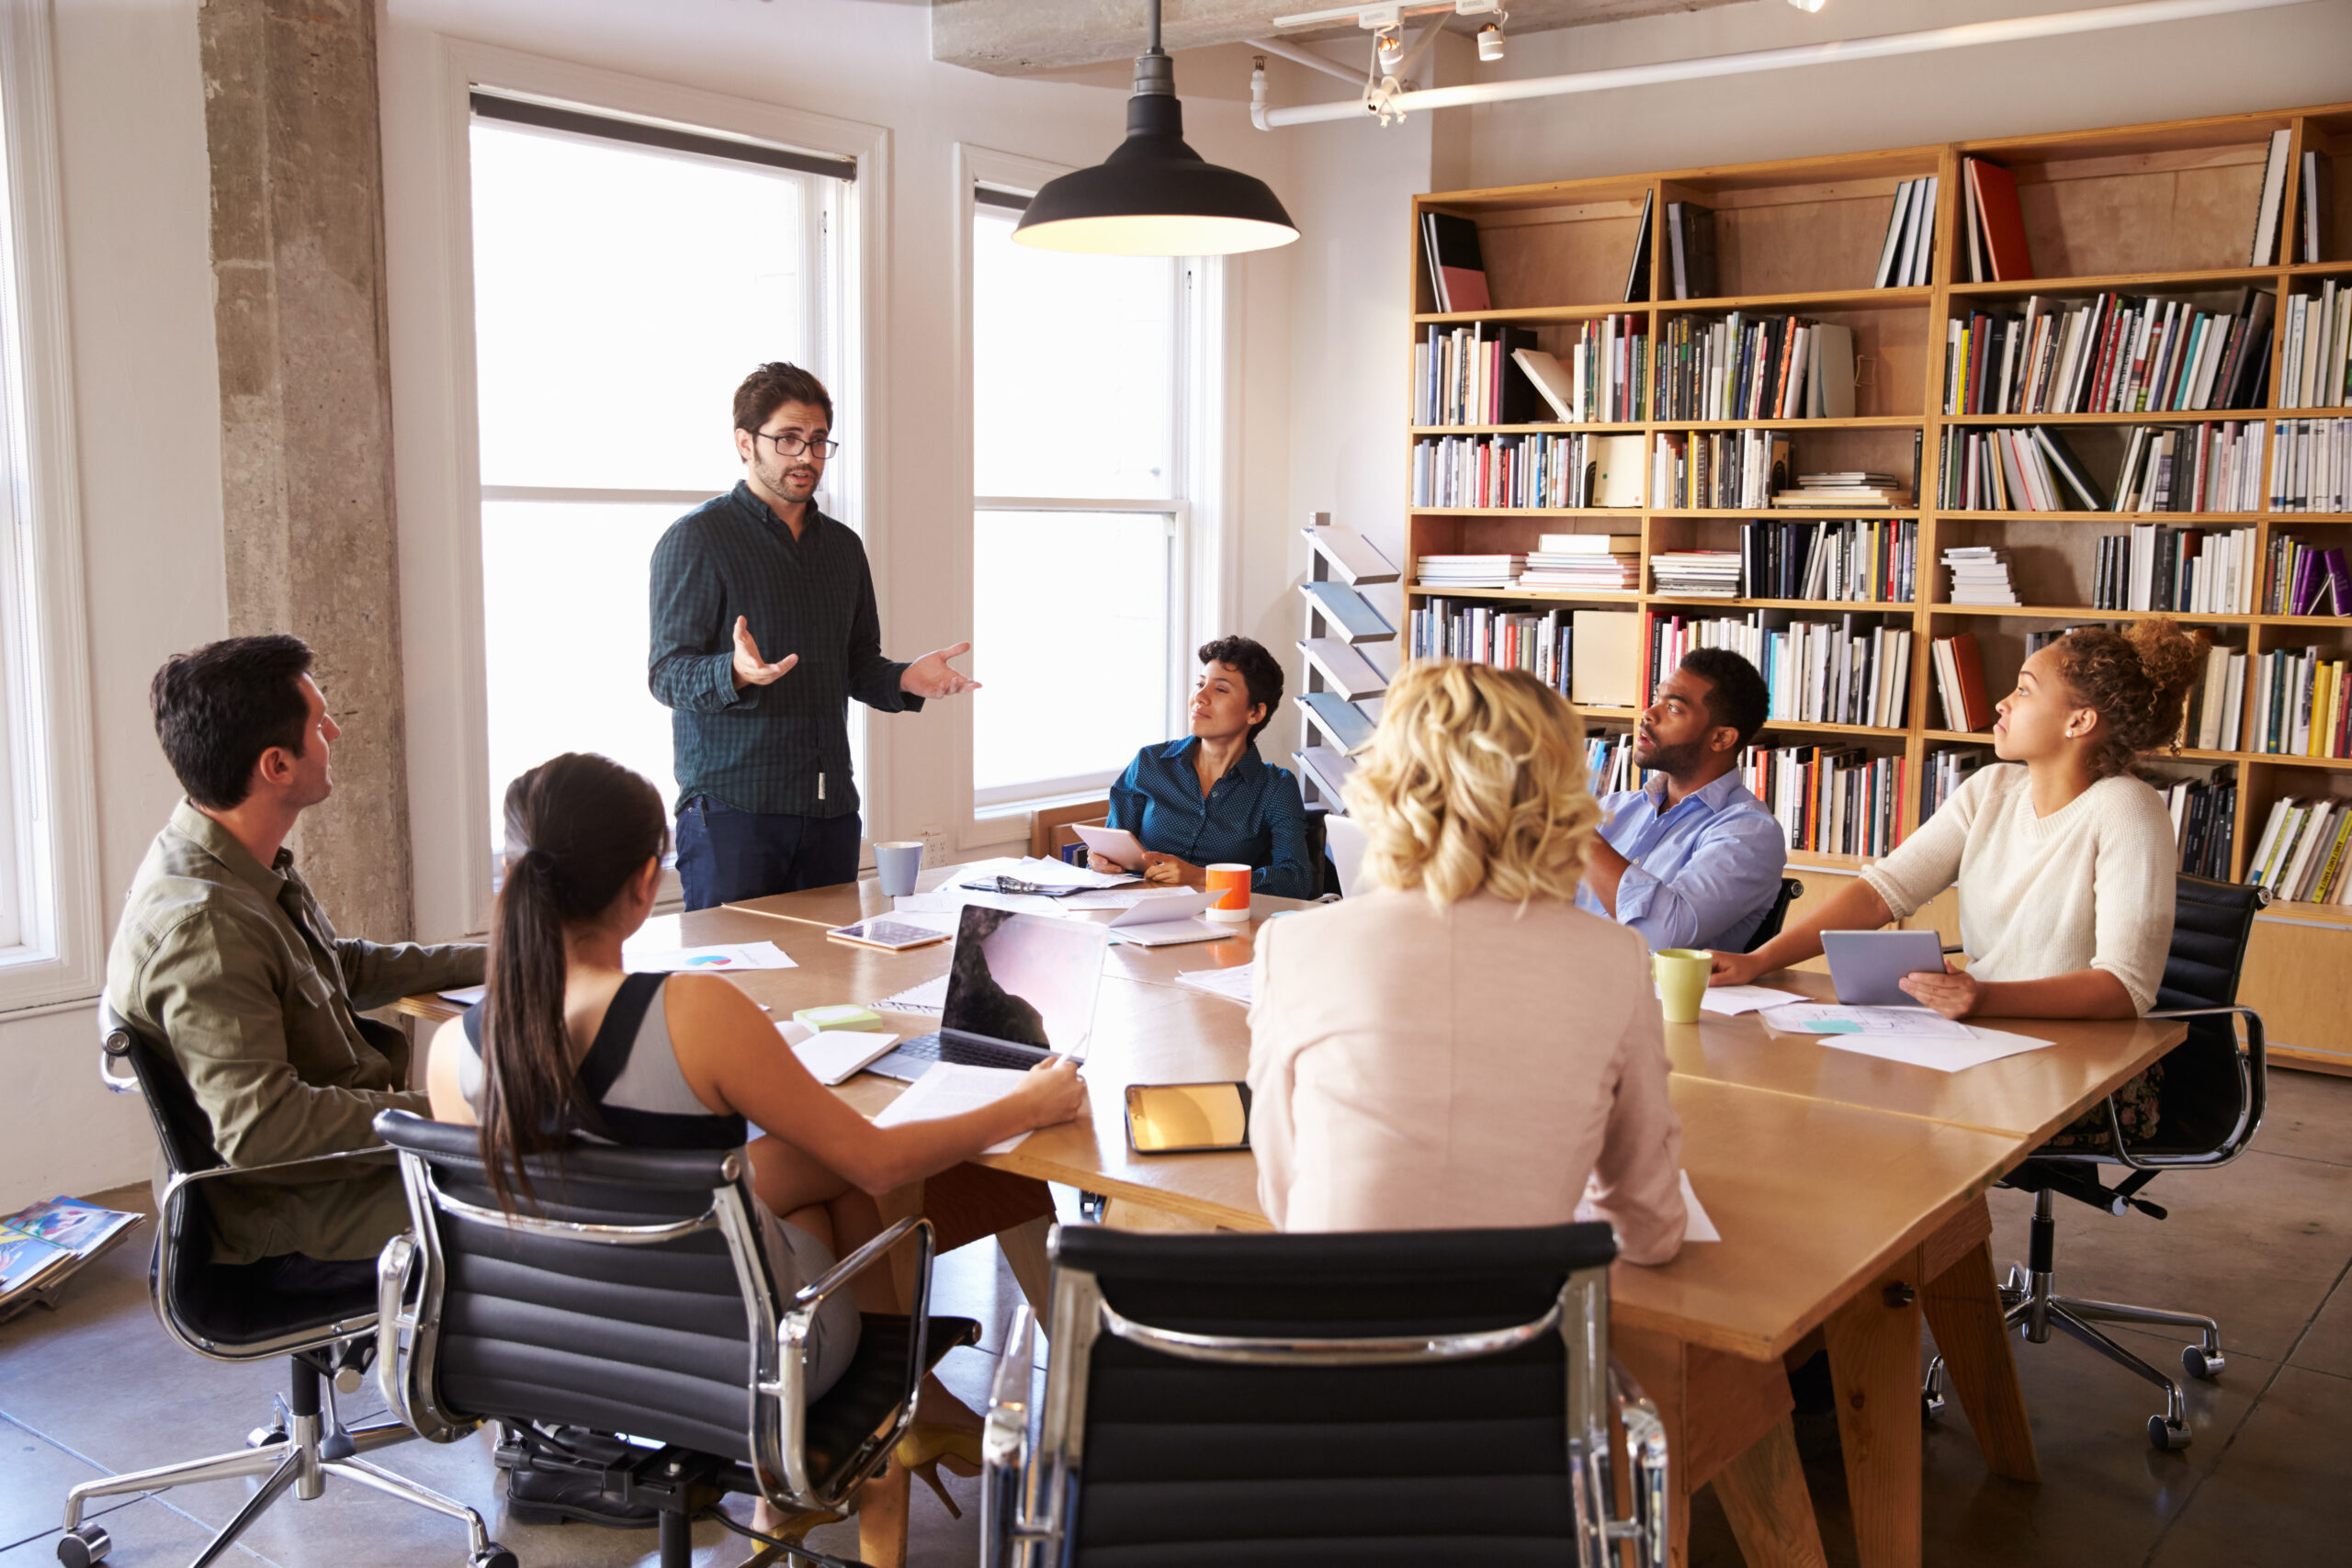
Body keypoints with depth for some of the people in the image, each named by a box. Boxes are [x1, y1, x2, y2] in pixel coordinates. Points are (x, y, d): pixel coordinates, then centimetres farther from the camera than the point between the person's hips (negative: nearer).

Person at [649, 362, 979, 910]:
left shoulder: (843, 546, 17)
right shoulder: (696, 539, -2)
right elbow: (667, 673, -8)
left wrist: (906, 680, 1)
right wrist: (735, 674, -28)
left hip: (831, 806, 5)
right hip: (733, 806, -5)